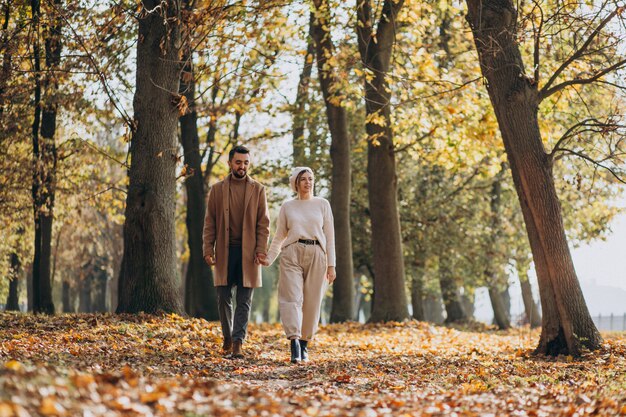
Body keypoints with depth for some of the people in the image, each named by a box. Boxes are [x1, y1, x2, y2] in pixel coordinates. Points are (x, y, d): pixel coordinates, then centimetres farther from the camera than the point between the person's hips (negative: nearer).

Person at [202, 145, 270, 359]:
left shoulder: (258, 190, 6)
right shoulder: (217, 189, 8)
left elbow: (263, 223, 3)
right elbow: (209, 222, 6)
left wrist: (261, 250, -7)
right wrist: (208, 249, -3)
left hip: (248, 252, -1)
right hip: (225, 251, 1)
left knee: (244, 300, -3)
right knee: (223, 298, 4)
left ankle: (238, 342, -4)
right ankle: (227, 337, 23)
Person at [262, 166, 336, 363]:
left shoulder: (322, 204, 9)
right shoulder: (287, 207, 11)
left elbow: (330, 236, 7)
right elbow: (279, 236, 14)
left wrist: (331, 265, 1)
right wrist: (269, 259, 3)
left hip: (316, 255, 0)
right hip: (292, 254, 0)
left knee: (312, 302, 1)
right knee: (292, 298, -14)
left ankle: (304, 343, 13)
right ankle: (294, 343, -23)